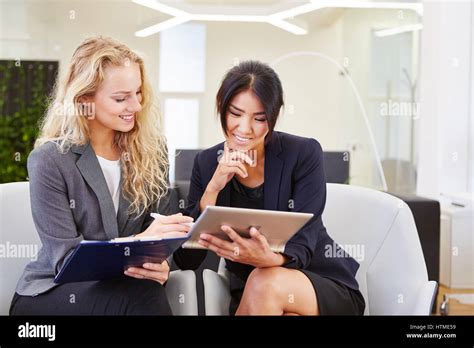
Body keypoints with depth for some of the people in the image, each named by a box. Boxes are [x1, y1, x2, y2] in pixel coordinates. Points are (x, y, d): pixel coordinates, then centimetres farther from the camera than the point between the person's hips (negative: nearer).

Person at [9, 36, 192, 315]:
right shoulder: (49, 160, -12)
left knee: (149, 291, -32)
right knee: (142, 296, -33)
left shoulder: (150, 148, 1)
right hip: (52, 292, -4)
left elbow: (160, 226, -1)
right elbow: (66, 258, -15)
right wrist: (139, 243, -30)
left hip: (121, 286, 4)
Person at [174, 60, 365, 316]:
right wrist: (213, 188, -21)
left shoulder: (304, 154, -11)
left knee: (264, 282, -33)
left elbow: (302, 245, -17)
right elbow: (186, 260, -9)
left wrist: (269, 258, -41)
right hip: (250, 296, 2)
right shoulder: (207, 163, -2)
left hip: (329, 288, -1)